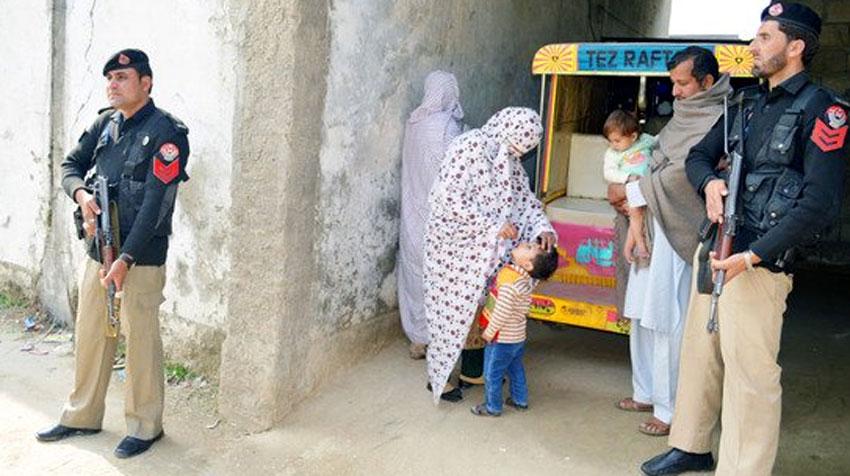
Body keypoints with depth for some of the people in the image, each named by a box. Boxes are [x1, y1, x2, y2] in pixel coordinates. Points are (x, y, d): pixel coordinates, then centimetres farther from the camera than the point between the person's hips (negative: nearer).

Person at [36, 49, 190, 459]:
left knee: (141, 340, 2)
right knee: (89, 335, 15)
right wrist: (81, 194, -7)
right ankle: (82, 416, 32)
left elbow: (155, 203, -17)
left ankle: (145, 426, 18)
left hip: (141, 257, -7)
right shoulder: (105, 123, 9)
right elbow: (71, 164, 18)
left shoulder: (165, 132, -12)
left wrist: (126, 259, -20)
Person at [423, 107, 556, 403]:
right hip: (455, 245, -7)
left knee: (481, 305, 13)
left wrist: (542, 226, -10)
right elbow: (451, 200, -26)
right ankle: (439, 374, 18)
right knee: (453, 306, 2)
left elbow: (523, 194, 8)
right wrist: (495, 226, -25)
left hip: (484, 249, 7)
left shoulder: (508, 156, 4)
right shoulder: (467, 147, -20)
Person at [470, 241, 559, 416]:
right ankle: (520, 400, 41)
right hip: (518, 336, 8)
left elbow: (502, 311, -29)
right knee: (515, 369, 26)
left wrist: (489, 332, -17)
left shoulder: (509, 278, -32)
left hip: (502, 338, -8)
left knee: (492, 374, 11)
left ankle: (492, 407, 26)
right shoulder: (527, 279, -7)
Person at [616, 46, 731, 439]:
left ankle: (671, 410, 10)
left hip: (679, 235, -9)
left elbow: (681, 174, -18)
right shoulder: (683, 115, 15)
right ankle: (646, 393, 30)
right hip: (653, 229, 9)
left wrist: (630, 192, -5)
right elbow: (654, 167, 10)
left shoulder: (718, 123, -12)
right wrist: (636, 218, 0)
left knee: (668, 322, -4)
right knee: (643, 315, 15)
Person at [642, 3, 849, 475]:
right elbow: (698, 155, 21)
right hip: (714, 247, 8)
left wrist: (752, 257, -21)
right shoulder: (748, 103, 14)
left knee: (750, 372, -5)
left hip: (760, 260, -8)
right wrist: (709, 182, -4)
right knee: (699, 352, 15)